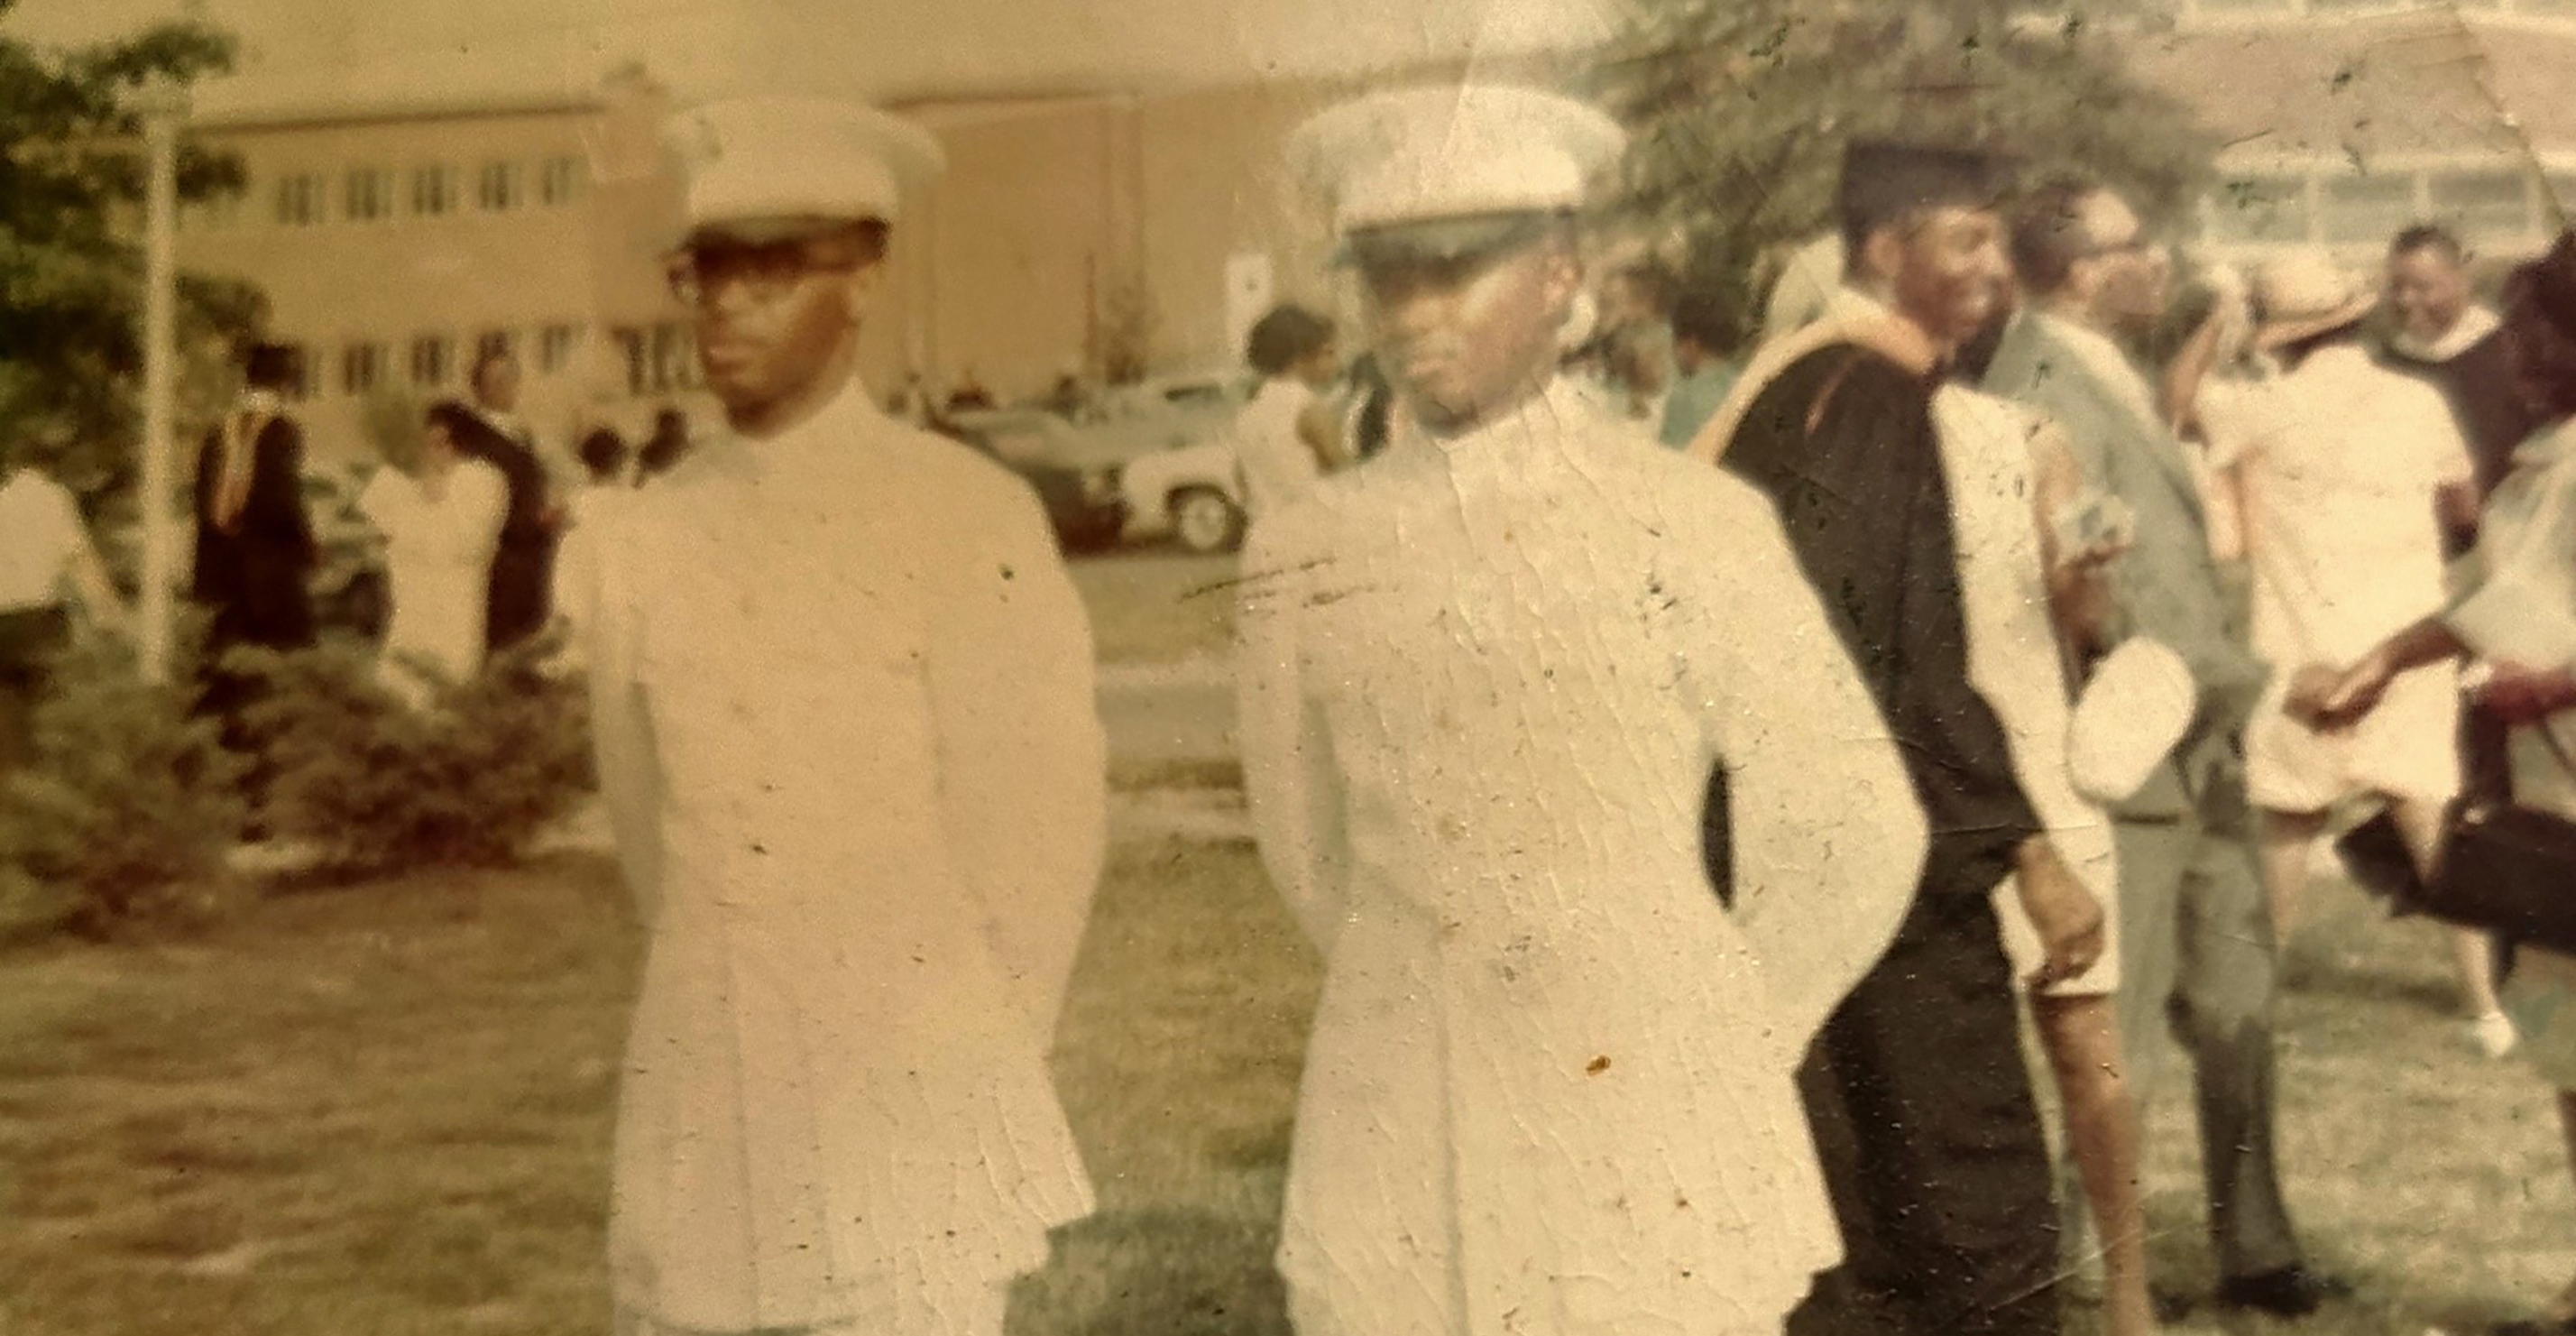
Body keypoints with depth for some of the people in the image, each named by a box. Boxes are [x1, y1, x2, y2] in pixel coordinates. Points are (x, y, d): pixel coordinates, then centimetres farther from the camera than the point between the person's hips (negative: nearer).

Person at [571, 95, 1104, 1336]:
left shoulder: (970, 521, -8)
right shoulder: (639, 547, 4)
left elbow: (1040, 833, -4)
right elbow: (652, 836, 12)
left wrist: (960, 1074, 4)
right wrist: (746, 1030, 12)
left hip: (904, 1133, -4)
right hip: (700, 1131, 4)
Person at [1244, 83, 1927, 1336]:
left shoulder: (1695, 527, -5)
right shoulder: (1299, 557, 2)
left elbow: (1852, 833, 1)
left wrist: (1706, 1062, 8)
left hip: (1657, 1176, -2)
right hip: (1398, 1163, 2)